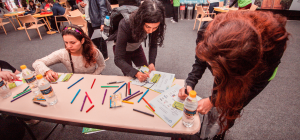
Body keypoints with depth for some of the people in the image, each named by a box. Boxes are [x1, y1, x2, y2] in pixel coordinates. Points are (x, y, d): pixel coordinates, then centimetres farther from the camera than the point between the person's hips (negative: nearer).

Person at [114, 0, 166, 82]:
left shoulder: (154, 26, -29)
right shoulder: (125, 25, -39)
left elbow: (153, 45, -12)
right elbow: (118, 59, -36)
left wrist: (152, 63, -28)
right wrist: (136, 73, -49)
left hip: (137, 48, 4)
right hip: (121, 49, -3)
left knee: (147, 73, 6)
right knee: (130, 77, -4)